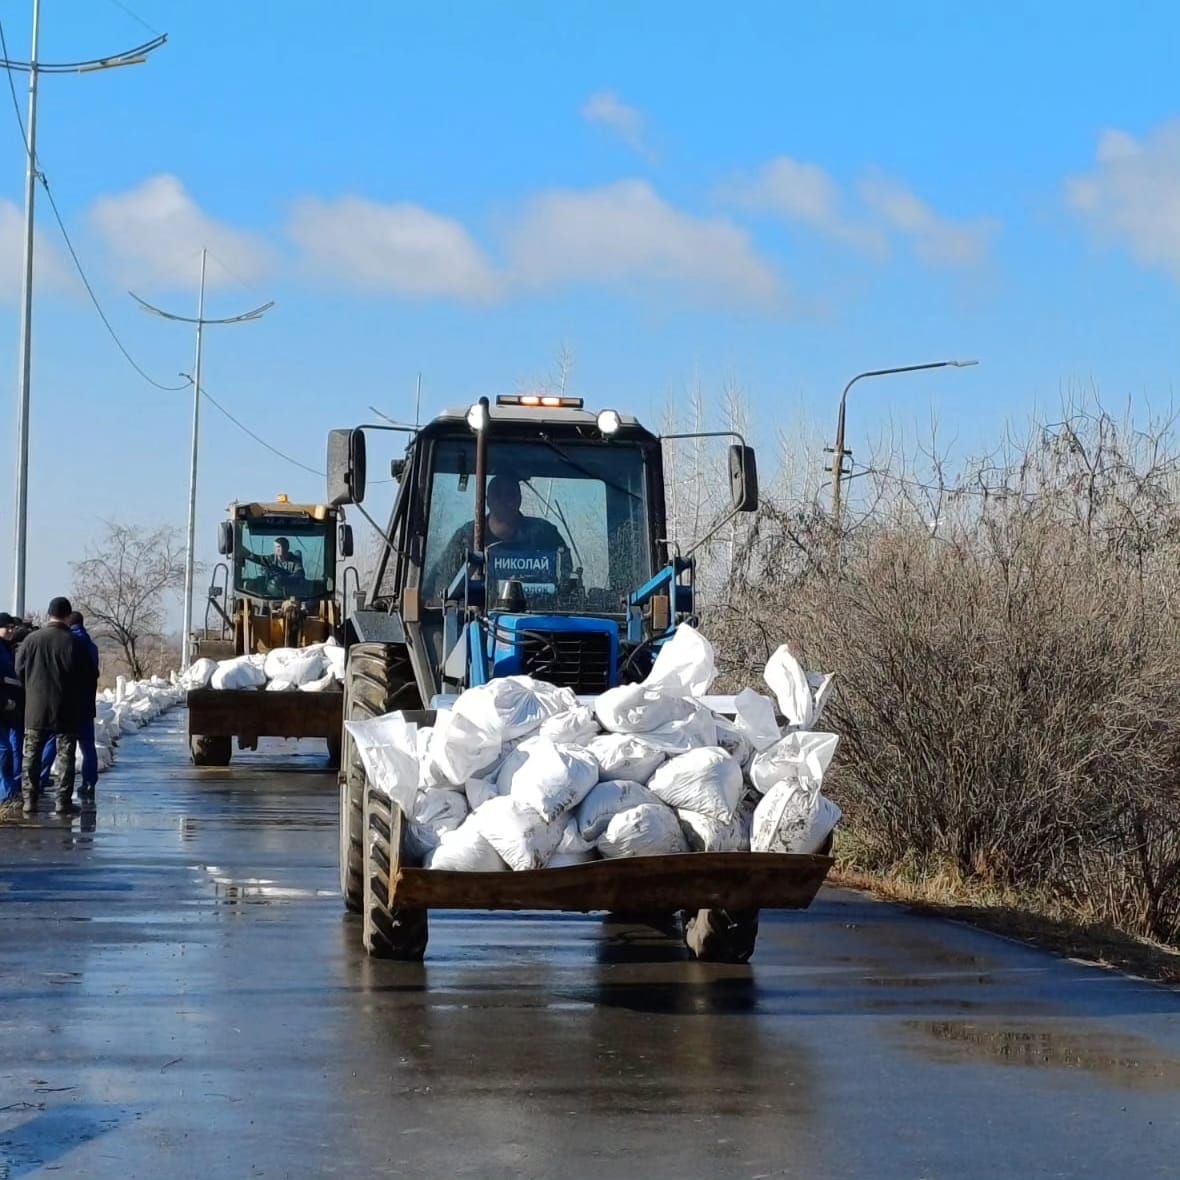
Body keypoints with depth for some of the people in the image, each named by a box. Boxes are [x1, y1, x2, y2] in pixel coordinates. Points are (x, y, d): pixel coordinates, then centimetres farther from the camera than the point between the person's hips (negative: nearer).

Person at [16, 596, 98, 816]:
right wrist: (84, 704, 11)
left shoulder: (32, 640, -4)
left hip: (35, 709, 2)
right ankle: (63, 801, 1)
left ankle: (29, 800, 9)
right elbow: (91, 676, -7)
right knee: (66, 756, 5)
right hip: (66, 713, -2)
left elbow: (19, 670, 6)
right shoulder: (74, 643, -12)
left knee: (31, 755, 11)